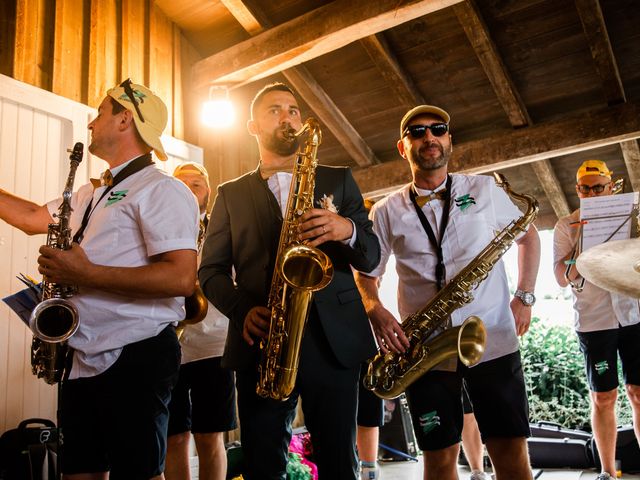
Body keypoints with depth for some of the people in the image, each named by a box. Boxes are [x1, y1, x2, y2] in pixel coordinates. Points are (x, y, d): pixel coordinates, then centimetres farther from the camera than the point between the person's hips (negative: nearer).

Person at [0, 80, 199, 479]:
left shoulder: (162, 189, -11)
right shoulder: (93, 194, 18)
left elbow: (181, 278, -23)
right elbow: (34, 217, 30)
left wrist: (86, 274, -21)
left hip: (137, 359, -9)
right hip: (85, 360, 9)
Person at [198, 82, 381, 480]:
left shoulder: (338, 180, 14)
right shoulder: (231, 194, 15)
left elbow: (371, 257, 8)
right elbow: (211, 271, 9)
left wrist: (348, 230, -15)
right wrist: (243, 310, -10)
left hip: (333, 338, 0)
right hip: (261, 342, 1)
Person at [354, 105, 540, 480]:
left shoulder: (484, 189, 6)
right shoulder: (386, 211, 5)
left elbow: (529, 236, 16)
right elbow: (366, 275, 9)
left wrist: (525, 297, 4)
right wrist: (376, 312, -12)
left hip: (494, 341, 0)